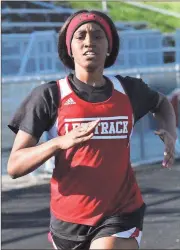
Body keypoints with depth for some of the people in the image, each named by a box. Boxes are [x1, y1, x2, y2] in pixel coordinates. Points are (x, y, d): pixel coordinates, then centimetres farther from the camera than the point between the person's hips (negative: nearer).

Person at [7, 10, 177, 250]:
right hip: (68, 220, 0)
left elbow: (162, 103, 26)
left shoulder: (129, 90, 1)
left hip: (122, 215, 0)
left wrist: (170, 133, 4)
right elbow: (14, 166, -12)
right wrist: (60, 142, -29)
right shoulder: (49, 96, -7)